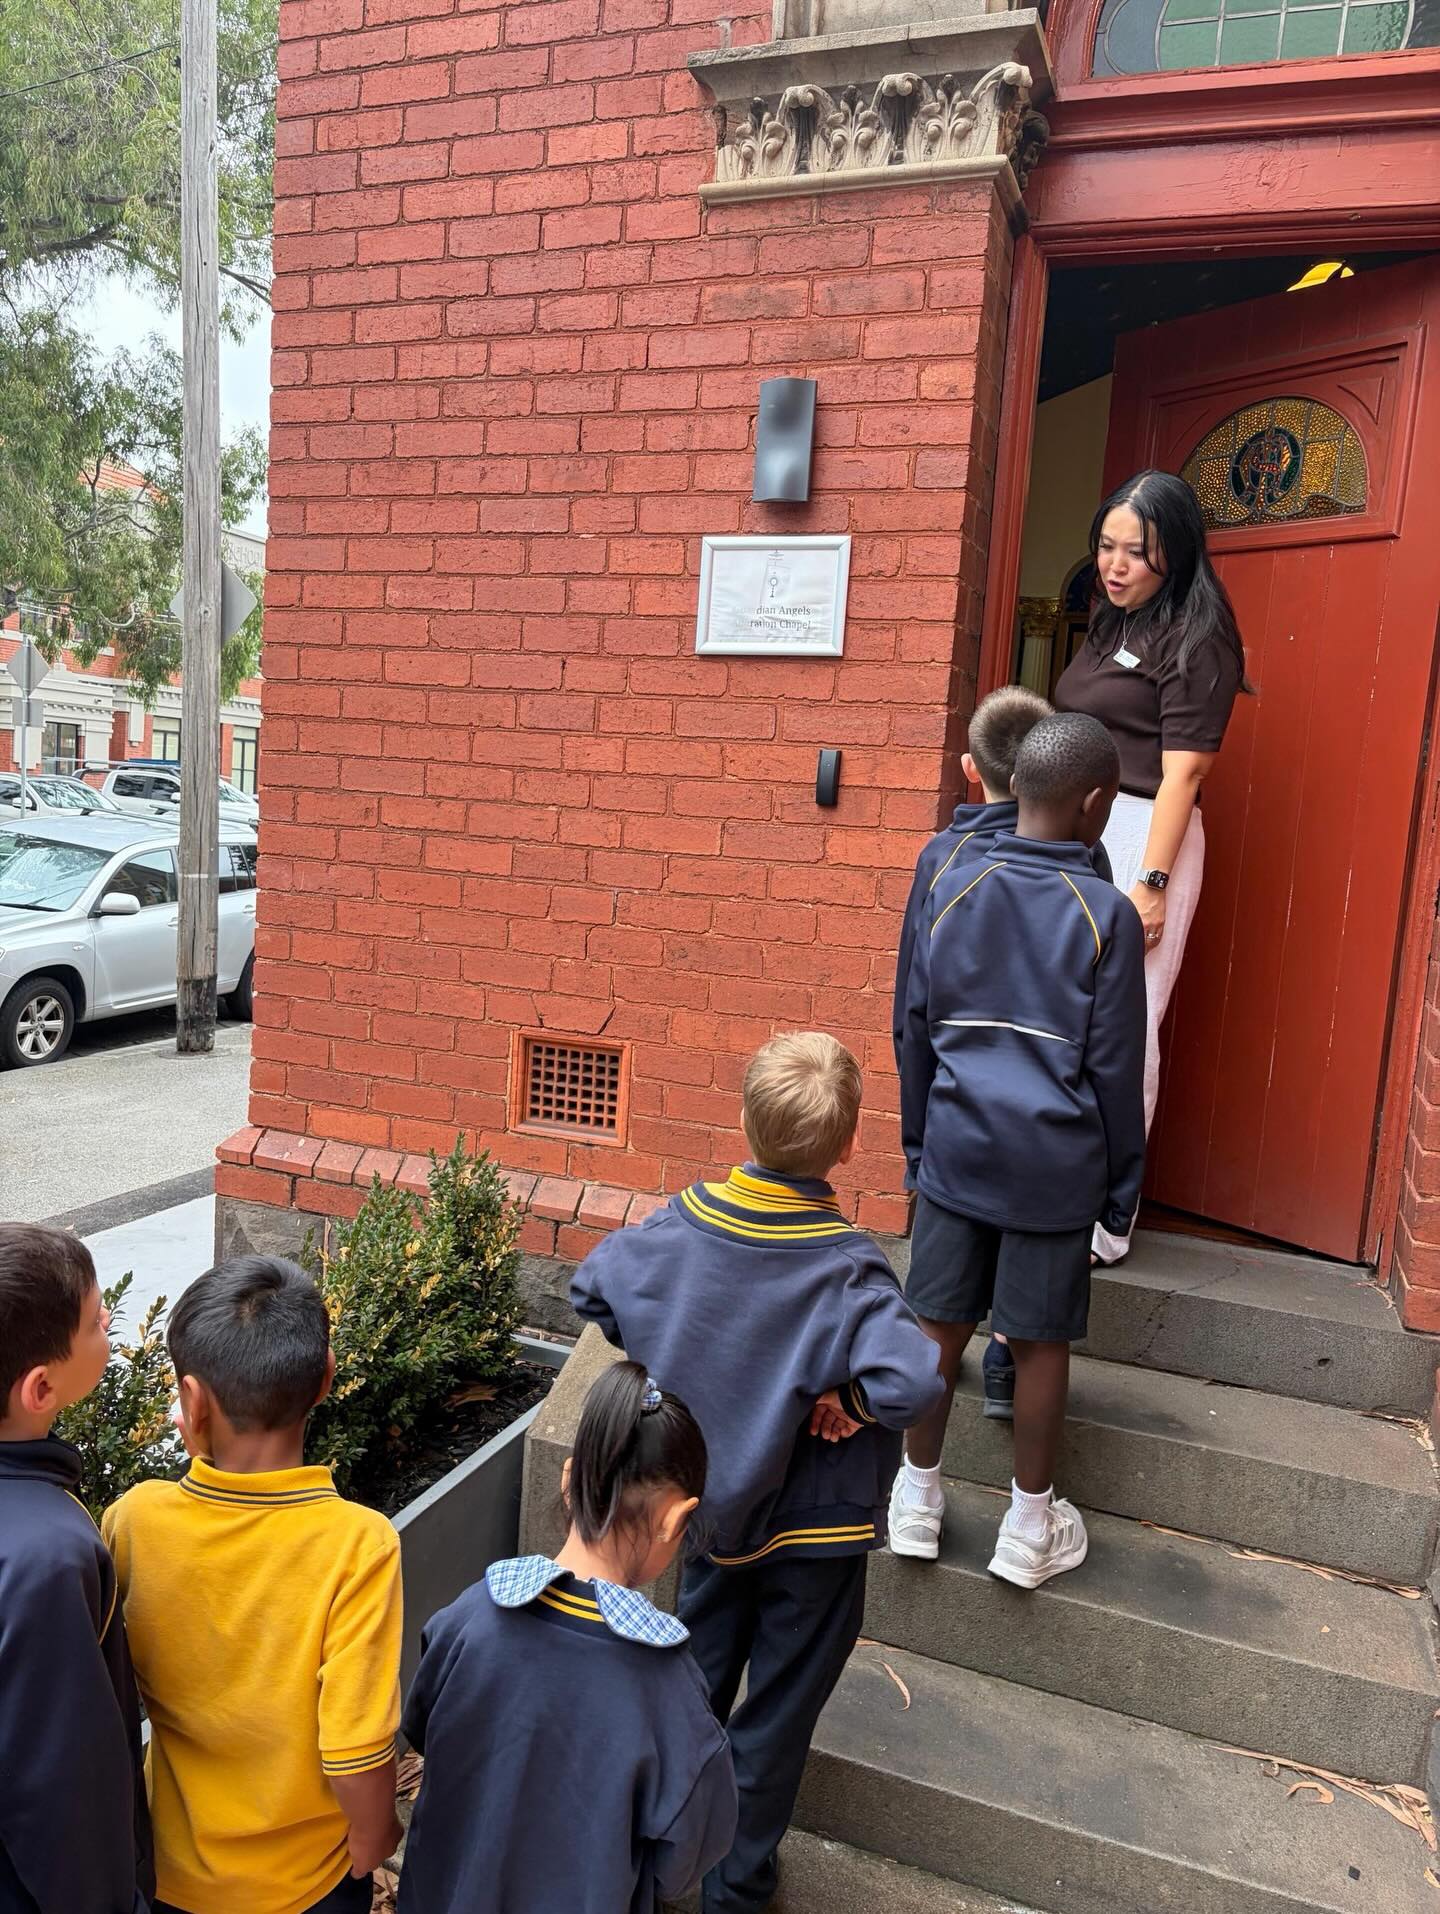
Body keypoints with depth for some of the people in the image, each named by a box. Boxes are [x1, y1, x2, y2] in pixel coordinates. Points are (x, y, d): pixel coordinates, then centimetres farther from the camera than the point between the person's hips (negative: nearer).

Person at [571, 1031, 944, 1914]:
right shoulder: (846, 1269, -29)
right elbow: (913, 1382, -42)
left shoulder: (686, 1221, -15)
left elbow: (593, 1286, -3)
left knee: (693, 1683, 26)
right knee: (776, 1714, 18)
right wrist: (848, 1400, -22)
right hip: (814, 1530, -4)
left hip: (710, 1502, 5)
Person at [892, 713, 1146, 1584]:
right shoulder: (1107, 915, -10)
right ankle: (1030, 1528, 26)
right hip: (1057, 1165, -2)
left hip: (957, 1150, 3)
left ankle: (918, 1497, 28)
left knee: (942, 1324, 12)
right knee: (1042, 1341, 10)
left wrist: (918, 1143, 18)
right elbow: (1115, 1069, -6)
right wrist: (1121, 1184, 6)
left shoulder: (956, 892, 0)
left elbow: (919, 1031, 6)